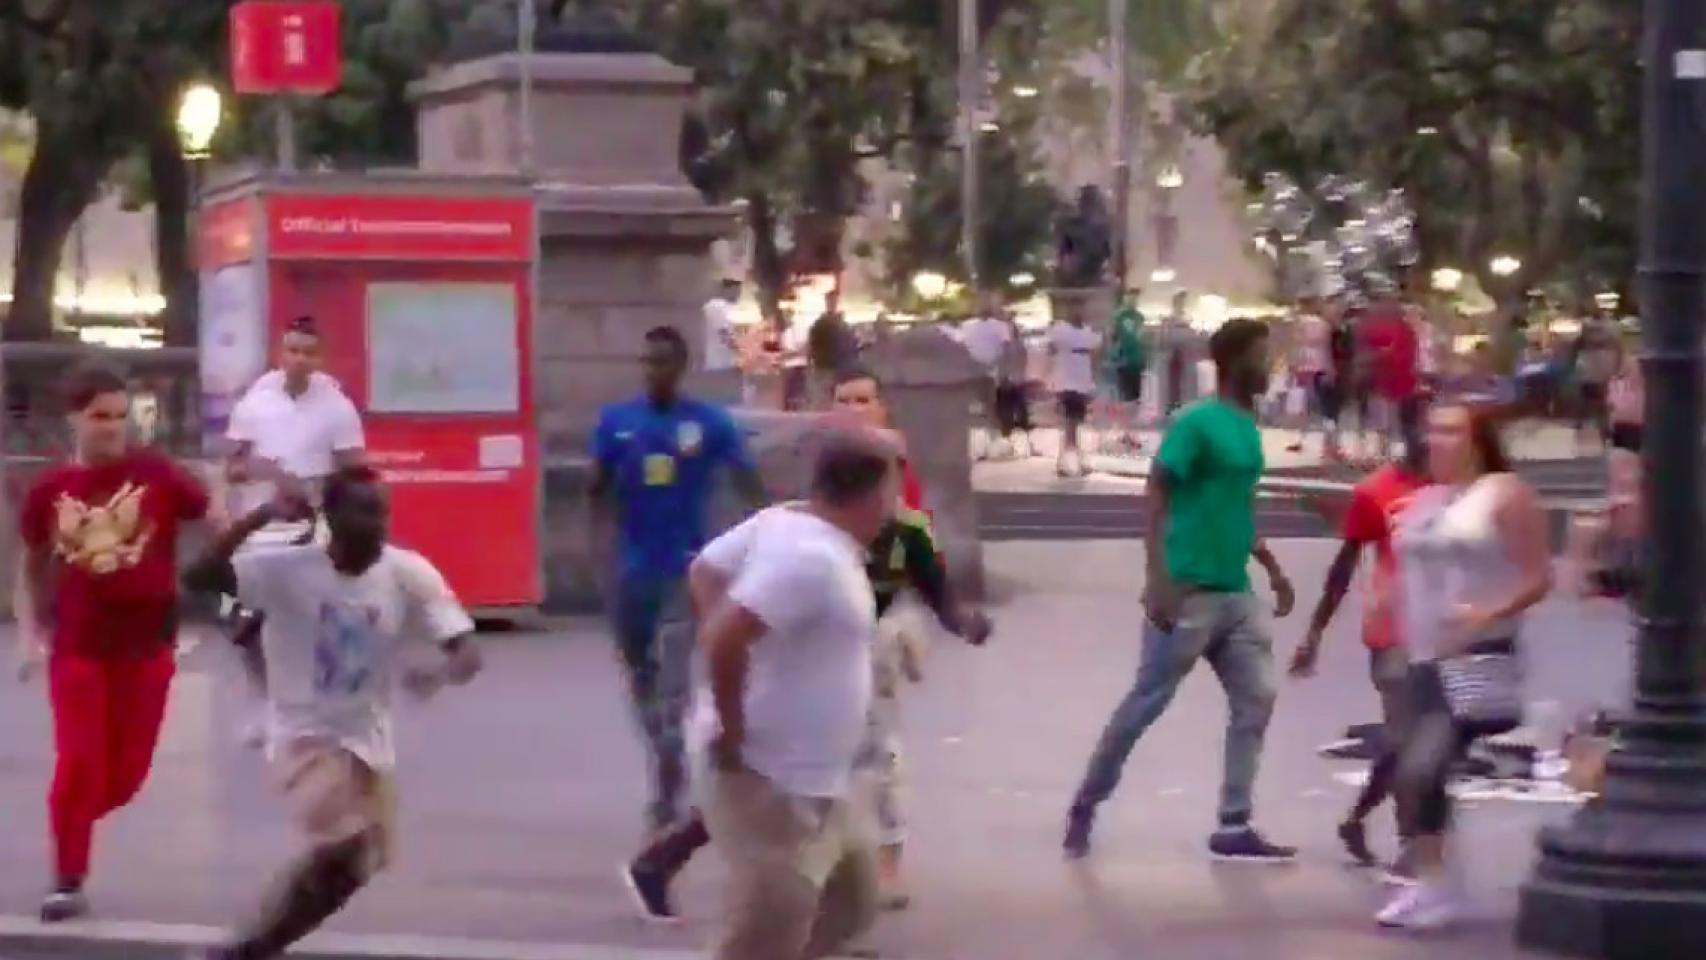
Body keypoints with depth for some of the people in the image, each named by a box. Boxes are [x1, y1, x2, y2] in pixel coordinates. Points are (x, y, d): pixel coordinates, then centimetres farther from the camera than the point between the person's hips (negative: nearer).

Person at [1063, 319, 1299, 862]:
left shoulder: (1248, 426, 12)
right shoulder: (1197, 422, -13)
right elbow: (1157, 497, -16)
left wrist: (1273, 570, 24)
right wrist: (1159, 581, -23)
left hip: (1236, 593, 8)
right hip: (1190, 592, -8)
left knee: (1256, 701, 3)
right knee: (1146, 702, 0)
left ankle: (1234, 828, 8)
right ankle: (1084, 806, 15)